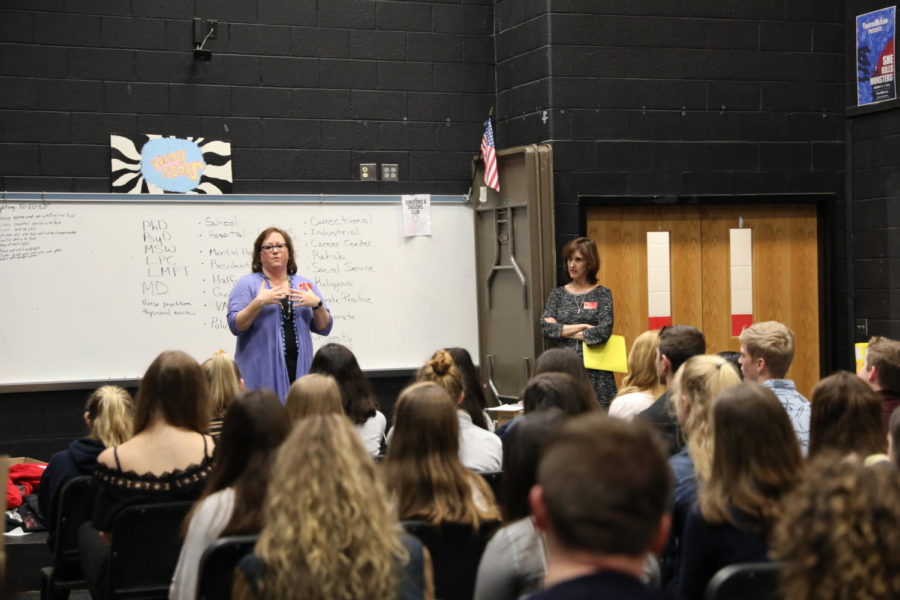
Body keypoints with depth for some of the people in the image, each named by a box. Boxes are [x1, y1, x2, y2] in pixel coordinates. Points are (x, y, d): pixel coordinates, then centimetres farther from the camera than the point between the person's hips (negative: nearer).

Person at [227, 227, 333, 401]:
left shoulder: (306, 285, 13)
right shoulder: (247, 284, 3)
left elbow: (324, 328, 11)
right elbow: (235, 326, -5)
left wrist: (317, 304, -8)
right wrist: (259, 302, -18)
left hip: (299, 368, 3)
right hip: (261, 372, -3)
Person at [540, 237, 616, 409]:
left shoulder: (602, 294, 3)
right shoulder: (558, 294, 10)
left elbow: (604, 331, -11)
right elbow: (545, 328, -4)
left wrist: (563, 331, -6)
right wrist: (581, 327, -10)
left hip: (595, 370, -2)